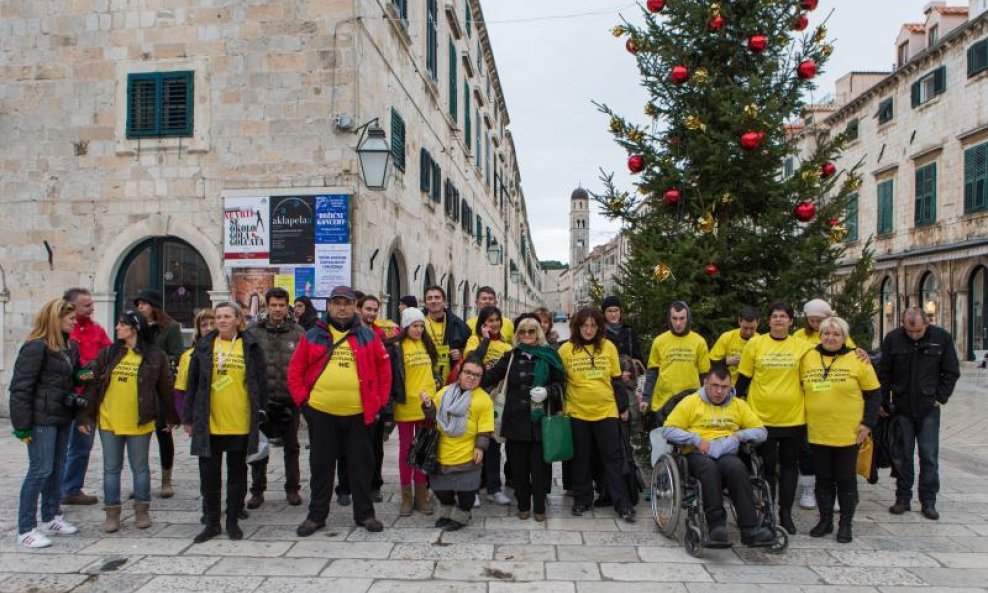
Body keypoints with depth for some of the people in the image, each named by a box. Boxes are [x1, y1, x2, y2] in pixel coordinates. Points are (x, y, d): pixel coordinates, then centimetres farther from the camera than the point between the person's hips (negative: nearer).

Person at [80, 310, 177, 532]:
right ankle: (112, 512, 21)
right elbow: (93, 385, 4)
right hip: (108, 421, 3)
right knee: (111, 468, 10)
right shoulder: (108, 353, 4)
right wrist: (85, 416, 0)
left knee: (140, 467, 9)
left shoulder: (156, 356, -3)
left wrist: (172, 418, 7)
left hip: (139, 422, -2)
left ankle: (142, 510, 22)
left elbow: (165, 389, 2)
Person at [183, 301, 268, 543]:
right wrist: (188, 417, 6)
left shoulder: (250, 347, 0)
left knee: (237, 474, 10)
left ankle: (233, 521, 24)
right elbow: (192, 383, 7)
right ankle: (211, 523, 22)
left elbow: (261, 382, 2)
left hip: (240, 424, -1)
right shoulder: (204, 346, 5)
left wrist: (260, 414, -1)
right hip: (208, 424, 2)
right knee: (209, 475, 8)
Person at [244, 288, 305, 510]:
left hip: (290, 400, 0)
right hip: (261, 400, 0)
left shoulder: (297, 332, 0)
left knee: (292, 447, 12)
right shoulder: (254, 332, 0)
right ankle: (257, 490, 23)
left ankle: (292, 489, 25)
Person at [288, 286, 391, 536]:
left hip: (359, 414, 0)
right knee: (321, 466, 12)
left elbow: (384, 369, 8)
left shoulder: (367, 336, 5)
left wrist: (379, 402, 3)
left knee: (361, 465, 9)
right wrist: (302, 401, -1)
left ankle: (364, 513, 23)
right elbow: (295, 370, 6)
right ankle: (316, 515, 25)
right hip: (321, 413, 0)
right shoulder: (313, 336, 5)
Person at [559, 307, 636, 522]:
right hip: (577, 412, -1)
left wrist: (623, 407, 8)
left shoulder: (608, 347, 2)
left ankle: (623, 504, 10)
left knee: (614, 458, 4)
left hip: (607, 411, 1)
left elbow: (617, 380, 7)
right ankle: (582, 499, 24)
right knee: (581, 459, 10)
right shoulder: (566, 349, -3)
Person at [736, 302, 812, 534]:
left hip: (793, 417, 1)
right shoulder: (755, 344, 0)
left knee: (789, 465, 10)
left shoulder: (802, 346, 2)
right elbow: (743, 378, 3)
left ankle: (785, 512, 23)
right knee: (766, 466, 8)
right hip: (761, 416, -1)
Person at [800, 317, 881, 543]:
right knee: (823, 479, 11)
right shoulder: (807, 358, 3)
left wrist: (868, 423, -6)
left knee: (846, 479, 7)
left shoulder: (857, 360, -3)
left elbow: (874, 394, 1)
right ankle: (825, 520, 24)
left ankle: (845, 524, 19)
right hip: (817, 432, 2)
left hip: (848, 432, -2)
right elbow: (798, 390, 14)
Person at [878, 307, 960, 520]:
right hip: (902, 407, 1)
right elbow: (884, 374, 1)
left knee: (929, 456, 4)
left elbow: (951, 372, 4)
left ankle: (928, 501, 15)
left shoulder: (942, 338, -6)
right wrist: (885, 404, 1)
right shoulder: (893, 339, -5)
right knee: (901, 455, 7)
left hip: (928, 409, 0)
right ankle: (902, 498, 17)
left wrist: (940, 398, -2)